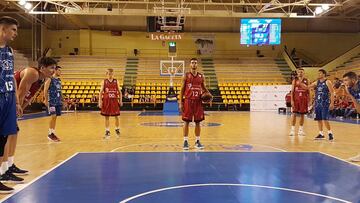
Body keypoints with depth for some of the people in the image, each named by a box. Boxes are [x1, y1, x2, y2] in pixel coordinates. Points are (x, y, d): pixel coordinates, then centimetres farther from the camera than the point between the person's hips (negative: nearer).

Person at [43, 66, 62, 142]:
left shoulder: (59, 80, 15)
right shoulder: (50, 79, -7)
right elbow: (45, 90, -11)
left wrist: (62, 100, 17)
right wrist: (46, 100, -18)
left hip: (58, 101, 7)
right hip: (52, 101, -7)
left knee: (55, 117, 8)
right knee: (53, 116, -11)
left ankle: (53, 133, 14)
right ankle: (50, 134, -3)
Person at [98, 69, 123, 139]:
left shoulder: (116, 81, 2)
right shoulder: (104, 82, 0)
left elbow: (119, 92, 7)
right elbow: (101, 92, 1)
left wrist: (120, 100, -1)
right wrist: (100, 101, -7)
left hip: (115, 101, 0)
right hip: (106, 101, 0)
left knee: (116, 116, 5)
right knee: (106, 117, 4)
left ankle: (117, 129, 23)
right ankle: (107, 131, 13)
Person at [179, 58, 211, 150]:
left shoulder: (201, 76, 7)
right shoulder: (186, 75, 0)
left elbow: (204, 88, 17)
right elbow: (182, 89, 0)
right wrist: (180, 102, -6)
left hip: (198, 101, 3)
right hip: (188, 101, -2)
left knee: (198, 122, 6)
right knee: (187, 122, 0)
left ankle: (197, 141, 15)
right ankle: (185, 141, 8)